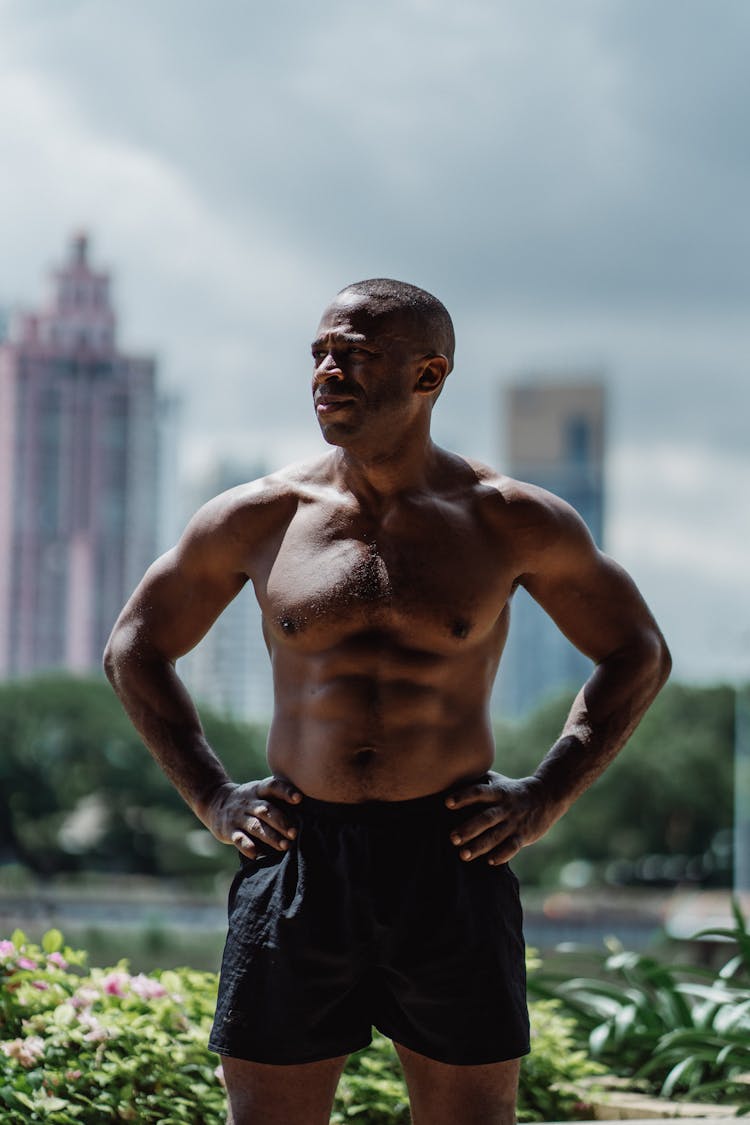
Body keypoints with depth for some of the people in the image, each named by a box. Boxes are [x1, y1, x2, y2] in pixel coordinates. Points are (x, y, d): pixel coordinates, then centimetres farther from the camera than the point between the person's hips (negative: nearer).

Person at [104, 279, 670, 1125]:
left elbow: (637, 653, 13)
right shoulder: (257, 519, 3)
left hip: (452, 867, -1)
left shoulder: (511, 522, 1)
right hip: (297, 862, 1)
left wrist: (546, 799, 3)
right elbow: (134, 650, 16)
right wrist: (210, 799, 5)